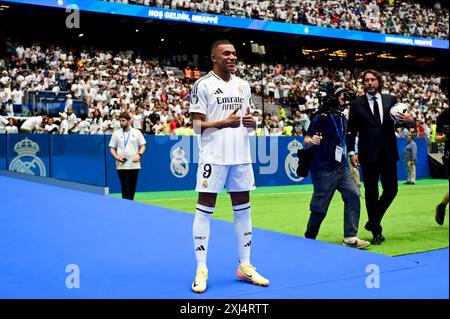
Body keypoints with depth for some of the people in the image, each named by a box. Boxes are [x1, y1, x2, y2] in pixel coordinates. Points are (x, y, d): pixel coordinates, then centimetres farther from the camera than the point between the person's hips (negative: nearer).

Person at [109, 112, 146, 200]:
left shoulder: (137, 132, 7)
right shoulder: (116, 133, 7)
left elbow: (143, 146, 8)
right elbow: (112, 148, 8)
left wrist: (139, 155, -10)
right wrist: (116, 156, -10)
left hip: (134, 165, 1)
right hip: (121, 165, -1)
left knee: (132, 188, 7)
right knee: (125, 189, -6)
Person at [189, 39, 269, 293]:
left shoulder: (243, 85, 13)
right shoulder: (203, 85, -5)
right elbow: (197, 126, -9)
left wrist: (252, 122, -4)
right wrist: (224, 123, -21)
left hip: (241, 156, 6)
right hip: (214, 156, -6)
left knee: (243, 209, 9)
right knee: (205, 210, -3)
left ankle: (245, 266, 20)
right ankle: (201, 269, 5)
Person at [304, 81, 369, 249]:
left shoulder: (342, 119, 12)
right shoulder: (320, 118, -11)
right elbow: (306, 140, -14)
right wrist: (312, 141, -34)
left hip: (340, 167, 7)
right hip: (323, 168, -7)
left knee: (353, 194, -10)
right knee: (320, 208, -2)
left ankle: (350, 237, -6)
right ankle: (308, 239, 21)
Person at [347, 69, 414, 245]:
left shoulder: (391, 100, 7)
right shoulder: (356, 104, 1)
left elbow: (400, 119, 6)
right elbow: (351, 131, 0)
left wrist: (409, 119, -17)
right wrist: (351, 152, -9)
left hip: (388, 153, 2)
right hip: (368, 155, -2)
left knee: (391, 189, 3)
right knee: (371, 192, 3)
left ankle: (373, 221, 25)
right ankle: (376, 232, 15)